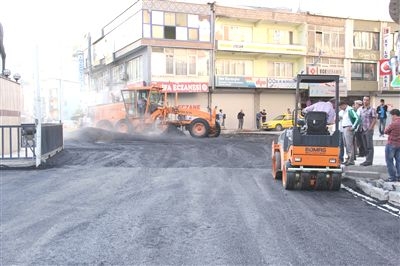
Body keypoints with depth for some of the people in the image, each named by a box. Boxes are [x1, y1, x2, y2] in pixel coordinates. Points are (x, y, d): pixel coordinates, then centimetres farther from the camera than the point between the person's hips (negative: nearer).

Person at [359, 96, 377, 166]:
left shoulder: (372, 109, -6)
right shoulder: (361, 109, 13)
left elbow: (374, 120, -9)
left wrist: (370, 128, -15)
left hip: (369, 130, -7)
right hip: (363, 130, 7)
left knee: (370, 146, -3)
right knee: (365, 146, 12)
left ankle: (369, 161, -1)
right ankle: (367, 160, 19)